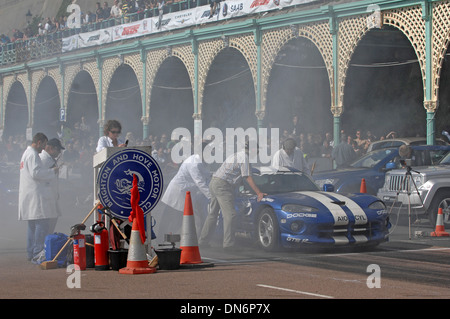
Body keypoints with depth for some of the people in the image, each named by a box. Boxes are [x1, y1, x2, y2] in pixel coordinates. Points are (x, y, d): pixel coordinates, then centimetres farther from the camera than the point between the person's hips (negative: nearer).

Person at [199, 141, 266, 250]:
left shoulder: (238, 155, 20)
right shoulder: (245, 158, -9)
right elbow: (248, 178, -10)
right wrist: (259, 193, -8)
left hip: (214, 182, 10)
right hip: (222, 184, -10)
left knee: (213, 213, 15)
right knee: (230, 214, -12)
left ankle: (203, 240, 19)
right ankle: (228, 243, -17)